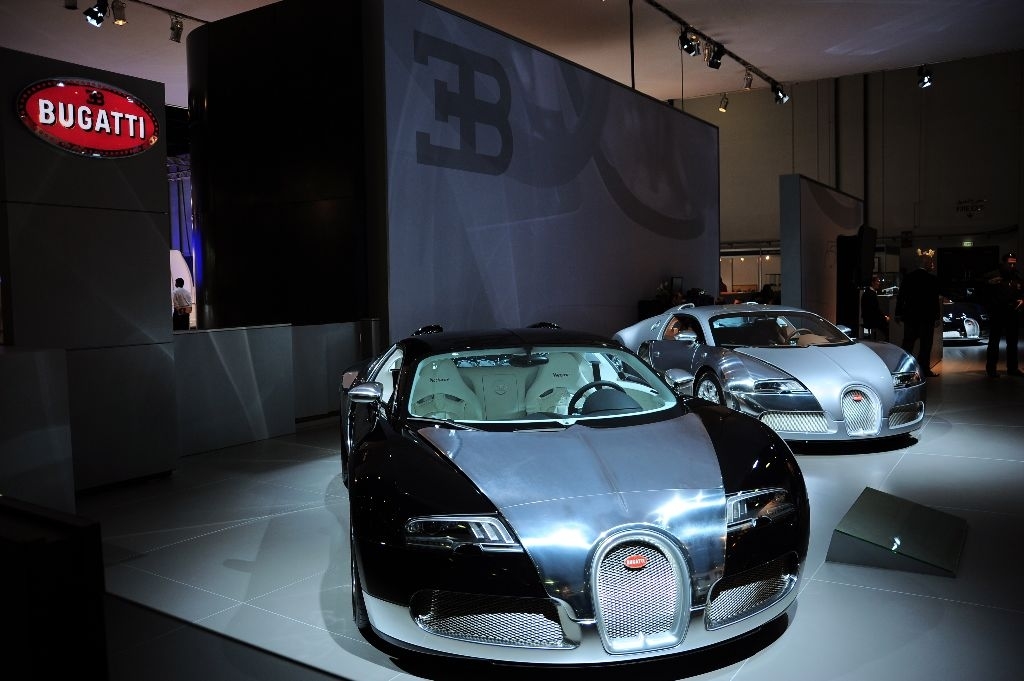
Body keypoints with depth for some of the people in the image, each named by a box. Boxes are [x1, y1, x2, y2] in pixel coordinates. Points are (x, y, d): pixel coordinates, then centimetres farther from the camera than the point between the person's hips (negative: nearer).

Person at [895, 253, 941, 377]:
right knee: (925, 344, 2)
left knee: (908, 343, 10)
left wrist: (898, 314, 10)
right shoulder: (932, 279, -10)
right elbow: (935, 299, -9)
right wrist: (938, 317, -2)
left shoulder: (907, 277, 2)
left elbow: (900, 296, 4)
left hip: (910, 316, 4)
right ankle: (924, 369, 4)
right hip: (926, 316, -4)